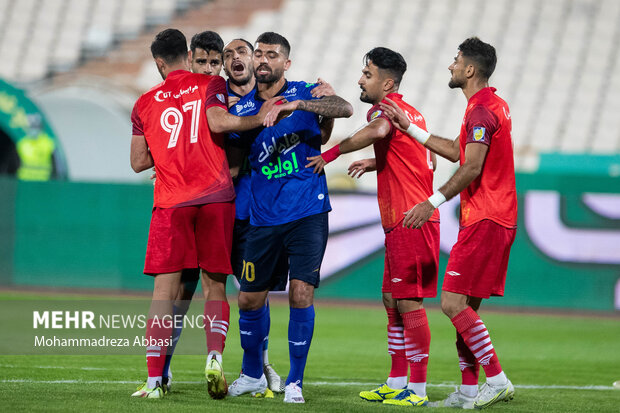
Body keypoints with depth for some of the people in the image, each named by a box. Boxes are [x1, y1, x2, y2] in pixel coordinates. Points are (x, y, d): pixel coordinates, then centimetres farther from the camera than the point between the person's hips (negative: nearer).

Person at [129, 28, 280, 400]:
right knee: (215, 287, 8)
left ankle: (154, 380, -7)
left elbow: (138, 162, 15)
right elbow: (218, 122, -13)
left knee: (164, 291, 0)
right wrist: (259, 118, -5)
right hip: (216, 197, -1)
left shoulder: (146, 103, 13)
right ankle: (215, 356, -15)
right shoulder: (211, 85, 6)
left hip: (171, 202, 1)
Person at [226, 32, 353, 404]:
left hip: (307, 213, -3)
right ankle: (253, 374, 29)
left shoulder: (304, 94, -1)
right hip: (263, 216, 3)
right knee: (250, 299, 6)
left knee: (301, 293, -12)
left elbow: (345, 108, -21)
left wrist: (296, 104, -31)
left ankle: (295, 382, 2)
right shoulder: (242, 108, 8)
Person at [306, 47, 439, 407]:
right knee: (392, 301, 14)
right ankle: (397, 383, 19)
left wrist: (331, 153, -26)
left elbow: (378, 131, -34)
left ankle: (418, 390, -8)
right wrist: (375, 163, 25)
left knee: (408, 303, -9)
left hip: (409, 222, -10)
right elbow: (427, 158, 30)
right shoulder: (409, 112, 19)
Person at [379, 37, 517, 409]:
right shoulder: (495, 105, 19)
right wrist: (410, 129, 29)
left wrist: (433, 203, -23)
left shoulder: (481, 110, -14)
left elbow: (471, 168, -22)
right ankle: (469, 390, 9)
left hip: (484, 221, -11)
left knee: (453, 303, -13)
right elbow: (457, 152, 27)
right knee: (465, 307, 10)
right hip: (496, 220, 11)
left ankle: (497, 380, -13)